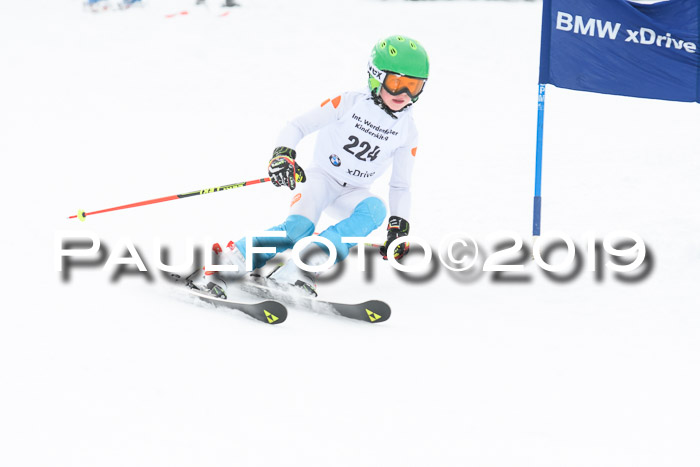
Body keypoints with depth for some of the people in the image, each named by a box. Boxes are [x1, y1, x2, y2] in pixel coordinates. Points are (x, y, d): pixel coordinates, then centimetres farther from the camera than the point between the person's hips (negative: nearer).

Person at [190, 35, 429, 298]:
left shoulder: (407, 132, -1)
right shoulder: (349, 103, -11)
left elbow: (400, 185, 7)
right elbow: (298, 126, -12)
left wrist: (399, 224, -7)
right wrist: (283, 153, -32)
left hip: (351, 192, 3)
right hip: (321, 177, -3)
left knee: (375, 209, -33)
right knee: (299, 226, -34)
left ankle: (303, 266, -42)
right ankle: (222, 265, -33)